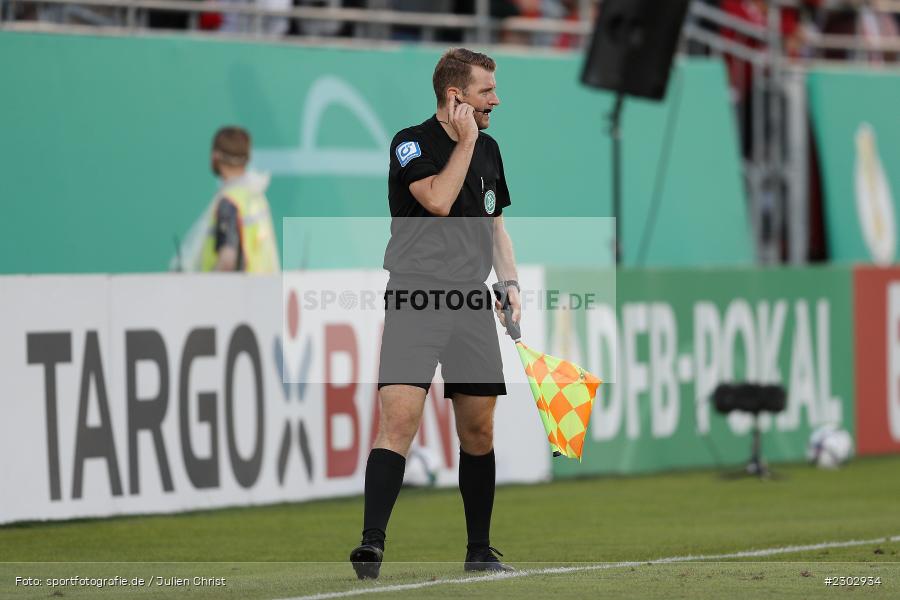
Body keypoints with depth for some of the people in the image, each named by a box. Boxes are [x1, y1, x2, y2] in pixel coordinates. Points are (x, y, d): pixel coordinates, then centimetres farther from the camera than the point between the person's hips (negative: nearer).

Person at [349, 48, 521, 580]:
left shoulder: (488, 148, 16)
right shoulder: (411, 143, -5)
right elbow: (438, 201, -20)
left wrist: (511, 284, 16)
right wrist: (464, 142, -11)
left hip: (472, 305, 6)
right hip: (414, 302, -6)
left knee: (479, 430, 9)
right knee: (399, 419, -17)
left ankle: (479, 551, 18)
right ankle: (372, 546, -20)